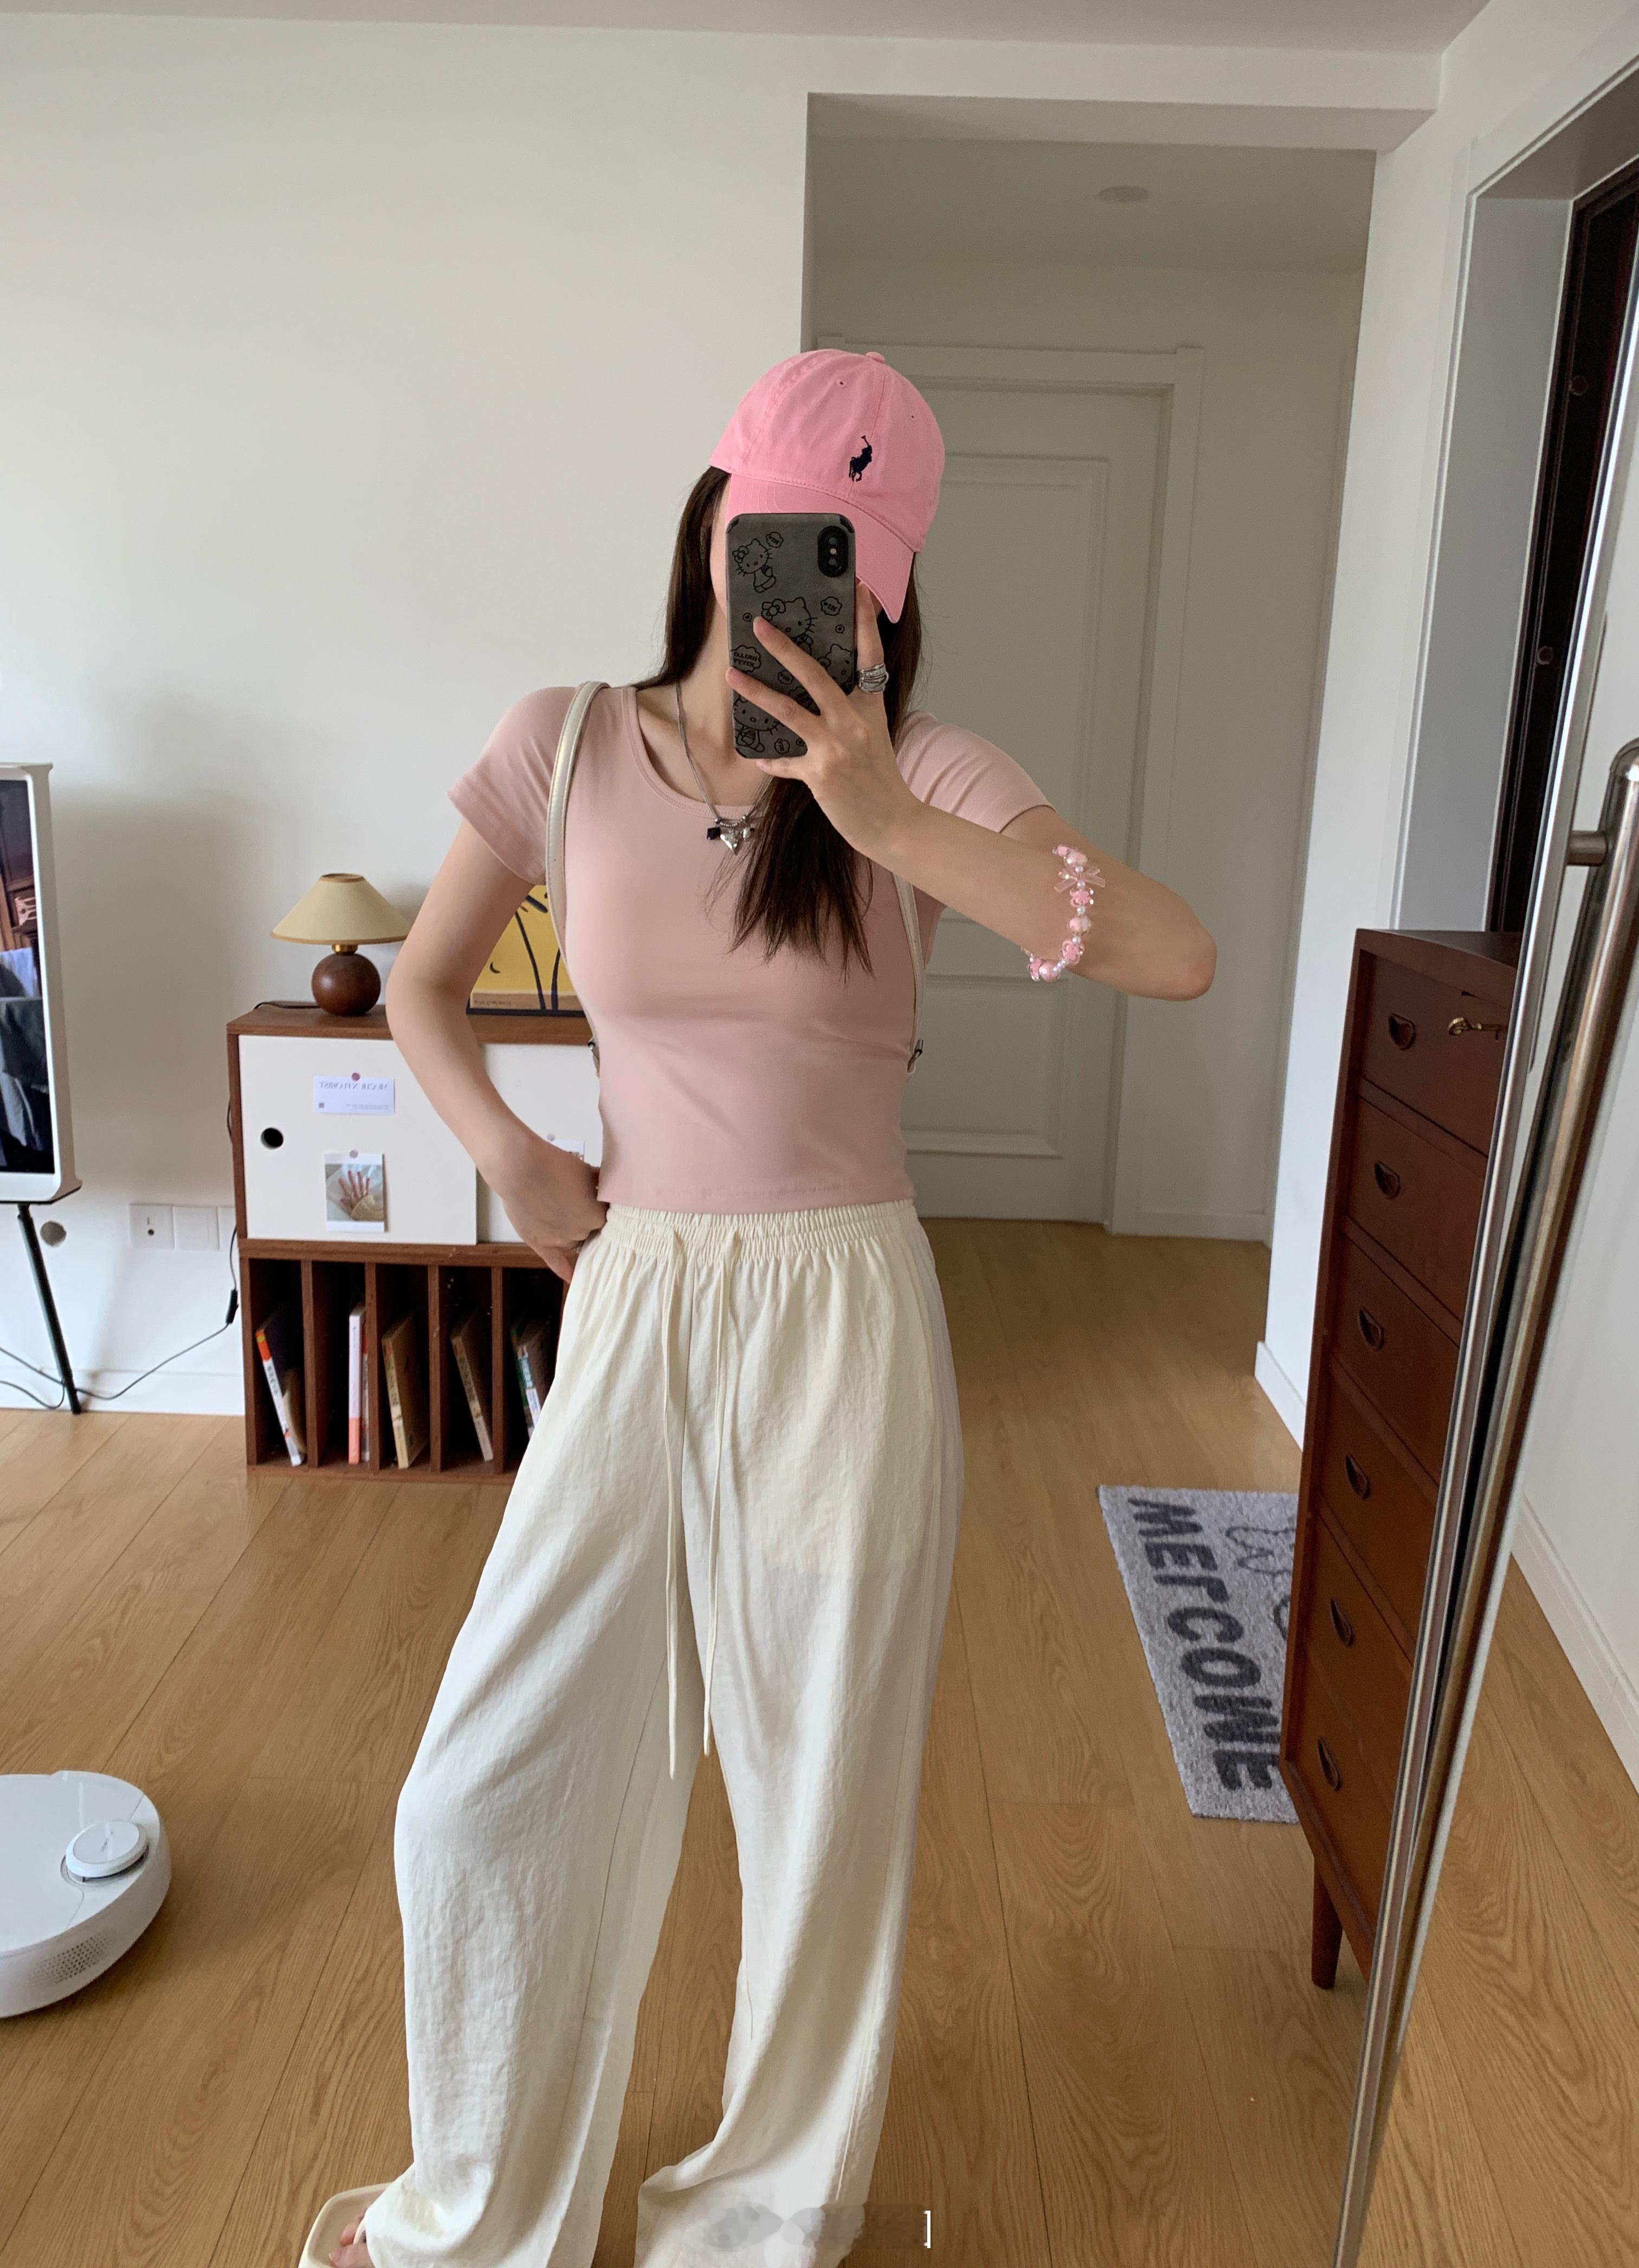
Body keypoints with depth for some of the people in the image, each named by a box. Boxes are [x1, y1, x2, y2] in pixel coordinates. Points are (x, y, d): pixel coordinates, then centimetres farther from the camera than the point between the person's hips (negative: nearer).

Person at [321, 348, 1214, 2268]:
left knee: (824, 1796, 12)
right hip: (632, 1321, 2)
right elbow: (421, 987, 13)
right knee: (484, 1794, 10)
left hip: (845, 1330, -2)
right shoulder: (563, 749, 0)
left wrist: (887, 821, -27)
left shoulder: (917, 773, -5)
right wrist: (507, 1159, -4)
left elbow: (1177, 957, -19)